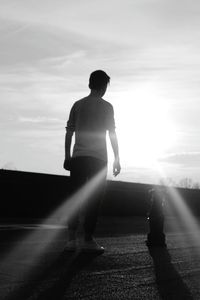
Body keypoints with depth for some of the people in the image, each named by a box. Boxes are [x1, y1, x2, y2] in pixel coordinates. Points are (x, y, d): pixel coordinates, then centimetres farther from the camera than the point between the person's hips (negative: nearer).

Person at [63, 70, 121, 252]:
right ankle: (88, 240, 1)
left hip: (78, 157, 4)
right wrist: (117, 159, 3)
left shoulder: (77, 105, 12)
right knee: (94, 199, 1)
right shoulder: (106, 107, 1)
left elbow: (69, 133, 10)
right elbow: (112, 134, -2)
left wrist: (67, 157, 15)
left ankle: (72, 239, 3)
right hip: (98, 158, -4)